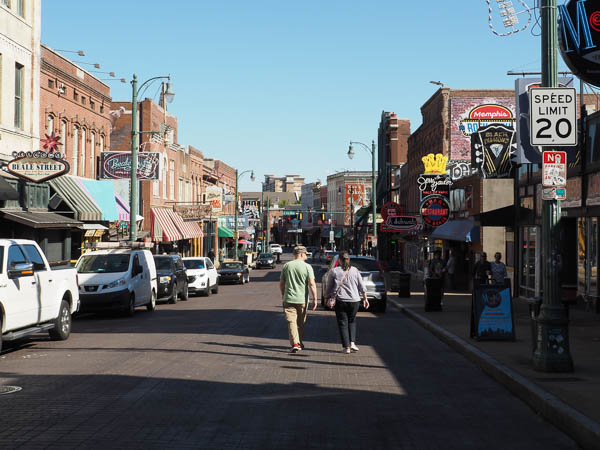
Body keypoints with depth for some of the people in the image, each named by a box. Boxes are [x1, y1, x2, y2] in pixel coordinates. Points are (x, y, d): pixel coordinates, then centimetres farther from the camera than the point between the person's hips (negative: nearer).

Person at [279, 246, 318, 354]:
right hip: (302, 299, 0)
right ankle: (300, 343, 26)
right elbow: (312, 284, -11)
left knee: (291, 322, -2)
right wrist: (315, 299, -6)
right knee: (301, 322, 15)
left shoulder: (286, 266, 3)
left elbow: (281, 283, 10)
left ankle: (295, 344, -14)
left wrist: (283, 294, 25)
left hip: (289, 299, 0)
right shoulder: (307, 267, -5)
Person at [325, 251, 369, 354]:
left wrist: (327, 296, 19)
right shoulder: (355, 270, 4)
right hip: (354, 300, 2)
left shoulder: (334, 271, -2)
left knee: (343, 323, 5)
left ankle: (346, 347, 1)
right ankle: (352, 343, 7)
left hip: (340, 301, -2)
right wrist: (365, 298, 13)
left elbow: (329, 287, 4)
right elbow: (362, 286, 6)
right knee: (352, 321, 19)